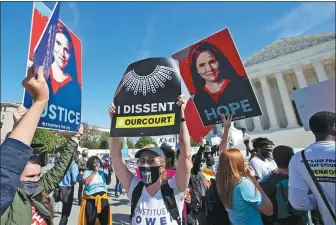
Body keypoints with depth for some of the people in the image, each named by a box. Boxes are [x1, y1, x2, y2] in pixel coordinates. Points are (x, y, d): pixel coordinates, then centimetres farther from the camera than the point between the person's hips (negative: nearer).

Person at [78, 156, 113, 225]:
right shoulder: (87, 172, 0)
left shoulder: (102, 172, 8)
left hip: (103, 198, 3)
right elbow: (86, 182, -16)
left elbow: (108, 182, 6)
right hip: (91, 199, -3)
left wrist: (109, 174, -9)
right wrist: (94, 172, -14)